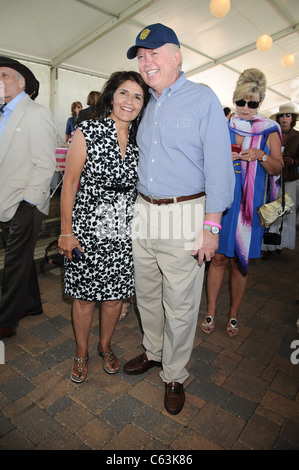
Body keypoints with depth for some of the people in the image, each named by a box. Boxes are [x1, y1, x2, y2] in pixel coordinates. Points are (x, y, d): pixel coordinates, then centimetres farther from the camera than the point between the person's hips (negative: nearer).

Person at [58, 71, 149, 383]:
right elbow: (70, 182, -5)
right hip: (88, 229, -3)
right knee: (84, 296, 9)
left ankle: (105, 346, 39)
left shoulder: (140, 140, 7)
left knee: (115, 295, 12)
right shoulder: (87, 133, -5)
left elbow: (141, 185, 11)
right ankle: (81, 352, 34)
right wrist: (66, 230, -7)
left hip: (124, 230, 3)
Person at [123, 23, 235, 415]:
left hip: (184, 216, -6)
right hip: (143, 214, 6)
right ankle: (153, 352, 41)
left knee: (179, 306, 5)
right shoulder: (147, 105, 16)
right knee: (146, 295, 17)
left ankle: (174, 375, 27)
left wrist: (211, 226, -15)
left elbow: (218, 166, -9)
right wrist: (137, 207, 13)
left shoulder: (203, 99, -3)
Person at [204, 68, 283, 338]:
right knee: (219, 258, 2)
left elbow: (277, 168, 4)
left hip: (250, 205, 0)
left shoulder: (270, 131, 7)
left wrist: (261, 155, -15)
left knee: (240, 262, 5)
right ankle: (211, 312, 18)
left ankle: (233, 315, 23)